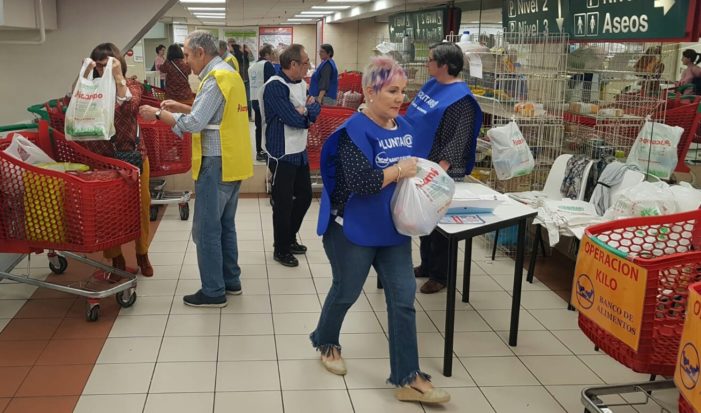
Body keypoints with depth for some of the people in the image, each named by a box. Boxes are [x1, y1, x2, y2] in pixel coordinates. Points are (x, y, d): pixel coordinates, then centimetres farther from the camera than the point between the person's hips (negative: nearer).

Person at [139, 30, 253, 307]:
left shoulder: (215, 79, -16)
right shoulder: (229, 74, 14)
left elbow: (194, 124, -22)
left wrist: (159, 114, -11)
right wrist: (181, 107, 16)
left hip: (217, 164, -10)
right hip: (232, 162, 10)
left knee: (207, 230, -1)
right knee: (225, 225, 17)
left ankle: (213, 292, 6)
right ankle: (231, 280, 26)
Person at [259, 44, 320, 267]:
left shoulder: (300, 84, 8)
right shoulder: (274, 87, -20)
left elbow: (315, 109, 4)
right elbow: (295, 119, -25)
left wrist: (305, 110, -16)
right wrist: (306, 111, -7)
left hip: (300, 151, 9)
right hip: (282, 154, -9)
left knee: (304, 196, 19)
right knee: (283, 203, 2)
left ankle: (289, 238, 37)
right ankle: (281, 250, 19)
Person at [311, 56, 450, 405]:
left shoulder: (404, 128, 5)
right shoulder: (355, 130, -19)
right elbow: (360, 182, -29)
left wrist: (420, 173, -1)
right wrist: (399, 171, -20)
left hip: (393, 228, 7)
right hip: (355, 229, -6)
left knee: (403, 298, 3)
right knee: (346, 292, 13)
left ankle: (407, 378, 10)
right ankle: (326, 341, 43)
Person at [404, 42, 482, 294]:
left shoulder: (460, 97, -19)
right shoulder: (431, 84, 8)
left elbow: (459, 139, -23)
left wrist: (440, 167, -31)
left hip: (442, 171, -9)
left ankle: (440, 275, 16)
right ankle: (426, 265, 34)